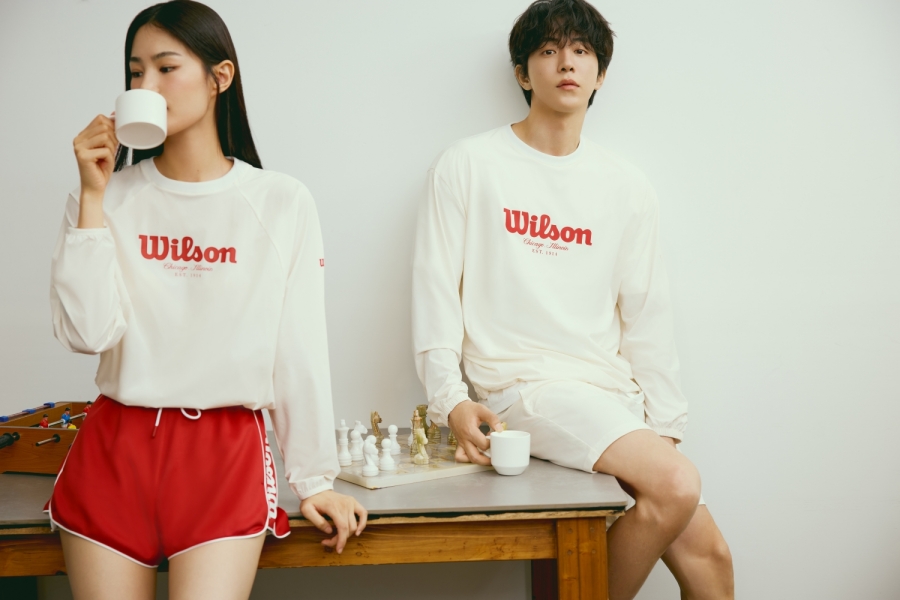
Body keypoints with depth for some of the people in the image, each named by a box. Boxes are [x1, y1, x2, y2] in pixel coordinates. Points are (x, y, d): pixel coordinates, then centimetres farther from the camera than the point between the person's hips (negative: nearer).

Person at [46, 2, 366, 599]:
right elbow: (87, 333, -9)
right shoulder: (110, 196, 3)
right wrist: (94, 195, -9)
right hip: (113, 450, 2)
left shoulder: (282, 204, -1)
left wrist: (314, 477, 4)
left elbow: (299, 348, 1)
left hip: (227, 454, -2)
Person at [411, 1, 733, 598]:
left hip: (612, 392, 5)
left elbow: (646, 316, 13)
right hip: (522, 386, -5)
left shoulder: (626, 187, 13)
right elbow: (436, 288, -1)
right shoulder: (468, 165, 3)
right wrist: (452, 400, -11)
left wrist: (664, 427, 5)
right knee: (677, 483, -25)